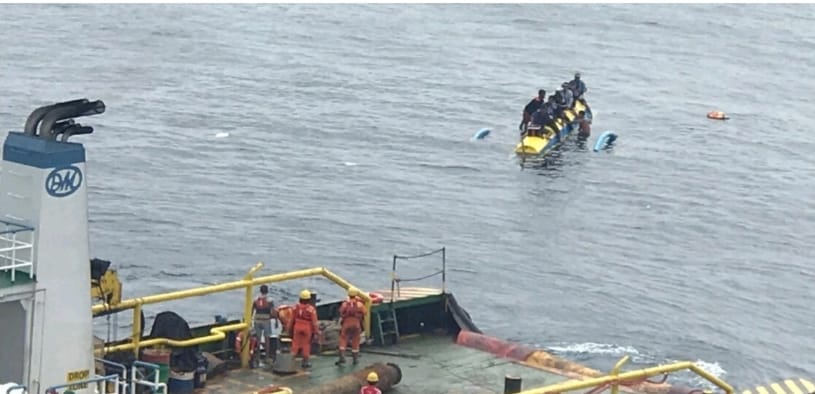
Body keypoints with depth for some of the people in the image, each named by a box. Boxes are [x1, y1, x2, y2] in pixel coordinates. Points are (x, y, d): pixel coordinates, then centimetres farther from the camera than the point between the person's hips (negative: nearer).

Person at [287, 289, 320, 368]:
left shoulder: (296, 307, -5)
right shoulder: (311, 309, -16)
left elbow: (292, 319, 3)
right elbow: (314, 322, -14)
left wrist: (289, 329, 14)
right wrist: (316, 332, -7)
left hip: (297, 327, 3)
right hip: (307, 328, -3)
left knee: (295, 344, 8)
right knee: (306, 345, 8)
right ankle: (305, 362, 12)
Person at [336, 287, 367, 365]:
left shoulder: (345, 304, -8)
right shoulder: (359, 304, -7)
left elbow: (341, 314, 0)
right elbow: (364, 313, 1)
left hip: (346, 323, -1)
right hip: (356, 324, 1)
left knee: (343, 340, 4)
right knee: (355, 341, 12)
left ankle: (342, 357, -8)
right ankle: (355, 358, 18)